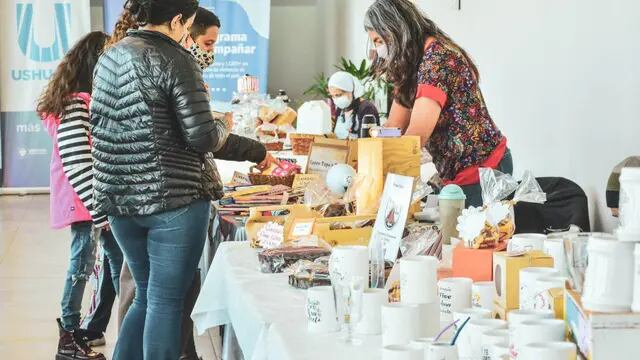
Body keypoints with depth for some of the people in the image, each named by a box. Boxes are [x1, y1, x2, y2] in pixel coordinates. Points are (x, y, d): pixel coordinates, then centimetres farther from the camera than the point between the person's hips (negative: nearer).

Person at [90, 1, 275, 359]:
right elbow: (202, 136, -16)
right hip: (172, 197, -7)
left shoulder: (109, 57, 10)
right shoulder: (175, 60, -12)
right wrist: (257, 151, -4)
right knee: (166, 300, 1)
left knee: (147, 295, 19)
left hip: (118, 196, 7)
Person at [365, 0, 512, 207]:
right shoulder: (409, 66, 9)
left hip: (482, 171, -9)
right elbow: (394, 127, 8)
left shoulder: (437, 56, -21)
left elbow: (416, 135, -26)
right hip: (457, 174, 9)